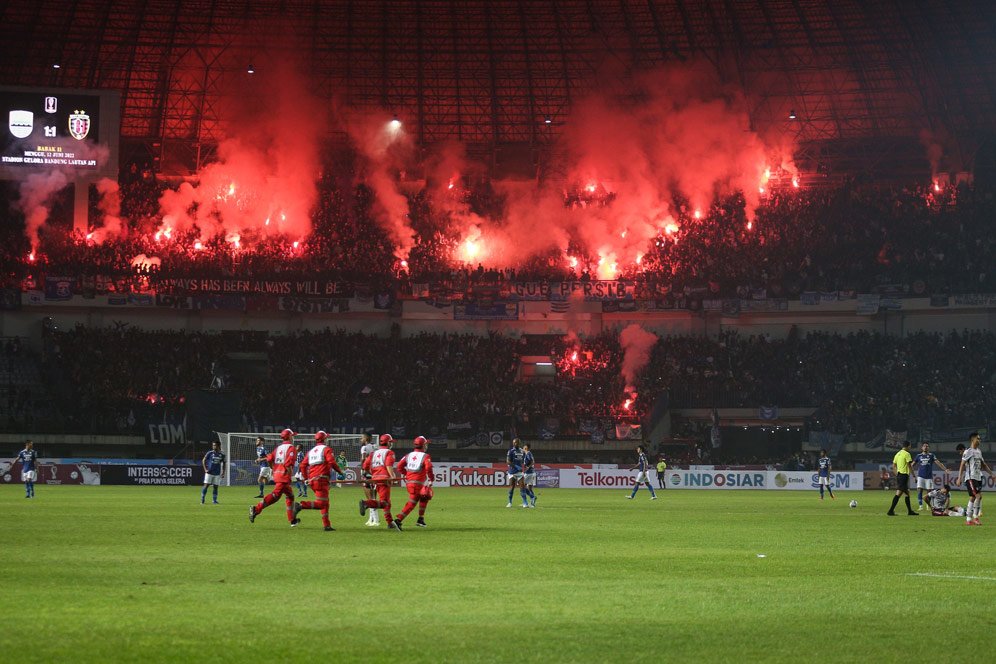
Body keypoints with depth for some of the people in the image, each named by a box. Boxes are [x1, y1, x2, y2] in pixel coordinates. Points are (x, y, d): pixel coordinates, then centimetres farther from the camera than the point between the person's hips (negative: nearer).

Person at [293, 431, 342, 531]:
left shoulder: (311, 451, 19)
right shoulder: (326, 449, 1)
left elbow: (303, 465, 14)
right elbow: (331, 462, -13)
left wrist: (306, 478, 21)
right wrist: (339, 470, 1)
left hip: (312, 479, 8)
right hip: (321, 479, -8)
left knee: (325, 503, 16)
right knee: (321, 503, -11)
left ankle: (327, 525, 14)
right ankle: (301, 506, -29)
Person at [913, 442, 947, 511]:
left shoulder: (931, 455, 4)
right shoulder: (919, 456, 8)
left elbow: (938, 463, -3)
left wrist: (945, 469, -14)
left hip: (929, 476, 0)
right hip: (920, 476, 0)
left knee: (929, 491, 3)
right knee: (919, 490, -11)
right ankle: (920, 506, -8)